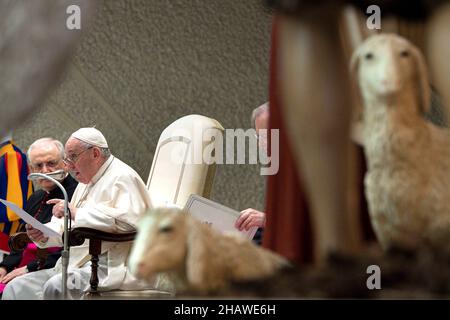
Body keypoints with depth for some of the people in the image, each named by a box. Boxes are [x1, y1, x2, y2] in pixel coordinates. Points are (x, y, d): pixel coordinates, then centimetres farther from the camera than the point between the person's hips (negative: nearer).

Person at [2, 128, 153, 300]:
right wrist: (45, 234, 7)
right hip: (76, 265, 10)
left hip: (110, 268, -10)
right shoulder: (86, 183, 24)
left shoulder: (122, 178, -7)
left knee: (55, 287, -34)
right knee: (15, 288, -2)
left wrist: (77, 213, -20)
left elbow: (127, 220, -25)